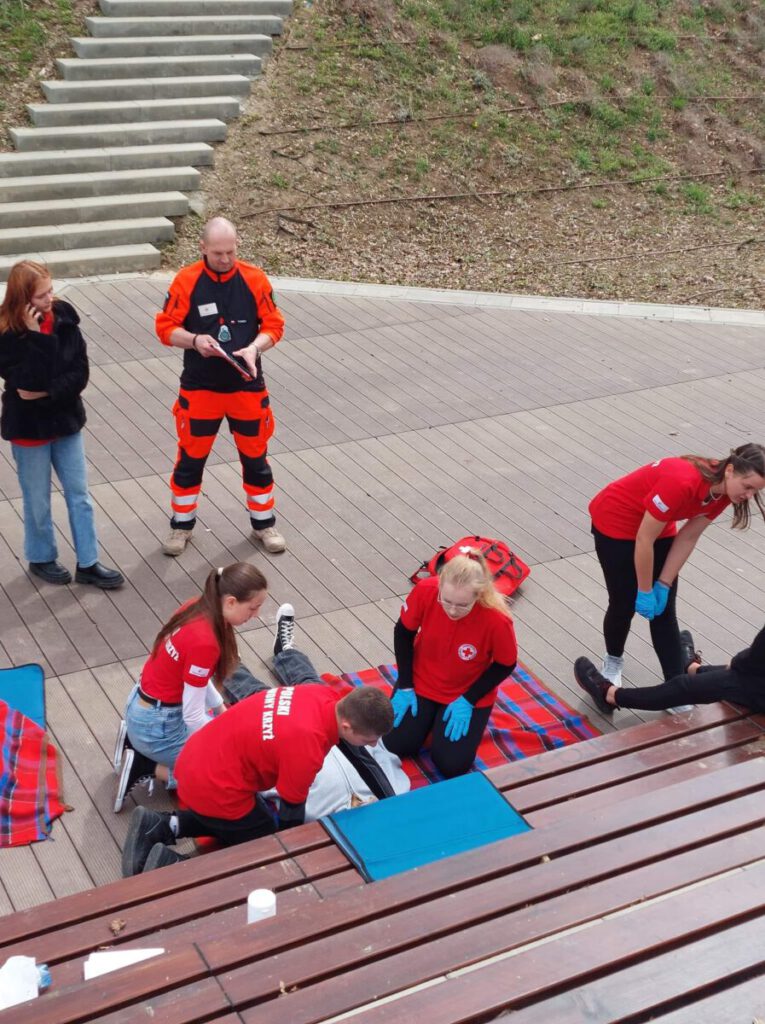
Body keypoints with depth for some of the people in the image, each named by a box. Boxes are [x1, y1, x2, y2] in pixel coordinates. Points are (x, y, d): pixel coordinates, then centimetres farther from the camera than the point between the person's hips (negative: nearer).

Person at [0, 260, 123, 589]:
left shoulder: (63, 314, -8)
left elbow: (80, 370, -9)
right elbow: (29, 380, -28)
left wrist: (47, 393, -21)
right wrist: (36, 336, -32)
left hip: (65, 419, 4)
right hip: (28, 426, -4)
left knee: (79, 495, 11)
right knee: (38, 501, 12)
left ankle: (87, 564, 22)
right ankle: (41, 558, 34)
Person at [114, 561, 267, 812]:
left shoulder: (197, 608, -6)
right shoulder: (204, 642, -32)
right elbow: (193, 717, -23)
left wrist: (221, 708, 9)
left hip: (143, 707, 9)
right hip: (156, 726, -9)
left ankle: (137, 741, 17)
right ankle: (146, 767, 0)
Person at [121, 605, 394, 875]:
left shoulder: (328, 698, -5)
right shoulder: (306, 750, -29)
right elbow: (291, 815, -13)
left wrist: (388, 800, 20)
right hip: (215, 789, -9)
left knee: (262, 821, 29)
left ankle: (162, 827, 16)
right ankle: (170, 865, -4)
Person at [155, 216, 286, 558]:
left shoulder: (254, 279, -6)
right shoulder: (186, 281, -9)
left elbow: (274, 325, -1)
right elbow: (166, 327, -5)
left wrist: (253, 348, -20)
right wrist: (194, 340, -23)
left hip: (247, 386, 1)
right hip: (199, 388, -1)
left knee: (255, 456, 12)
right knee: (191, 457, 10)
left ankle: (263, 523, 30)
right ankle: (181, 524, 27)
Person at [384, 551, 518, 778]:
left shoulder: (497, 619, -34)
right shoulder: (425, 591, -29)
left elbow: (505, 665, -14)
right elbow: (404, 633, -9)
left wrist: (468, 700, -15)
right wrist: (405, 686, -8)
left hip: (468, 694, -2)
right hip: (421, 682, 2)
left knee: (451, 765, -9)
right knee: (396, 746, -5)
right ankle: (431, 714, 25)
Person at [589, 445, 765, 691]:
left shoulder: (722, 491, -16)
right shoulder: (682, 482, -40)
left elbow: (688, 538, -7)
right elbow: (644, 539, -30)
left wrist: (663, 586, -6)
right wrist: (645, 591, -19)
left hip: (659, 526, 6)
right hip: (615, 524, -6)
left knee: (664, 610, 3)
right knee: (625, 604, 5)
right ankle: (612, 661, 33)